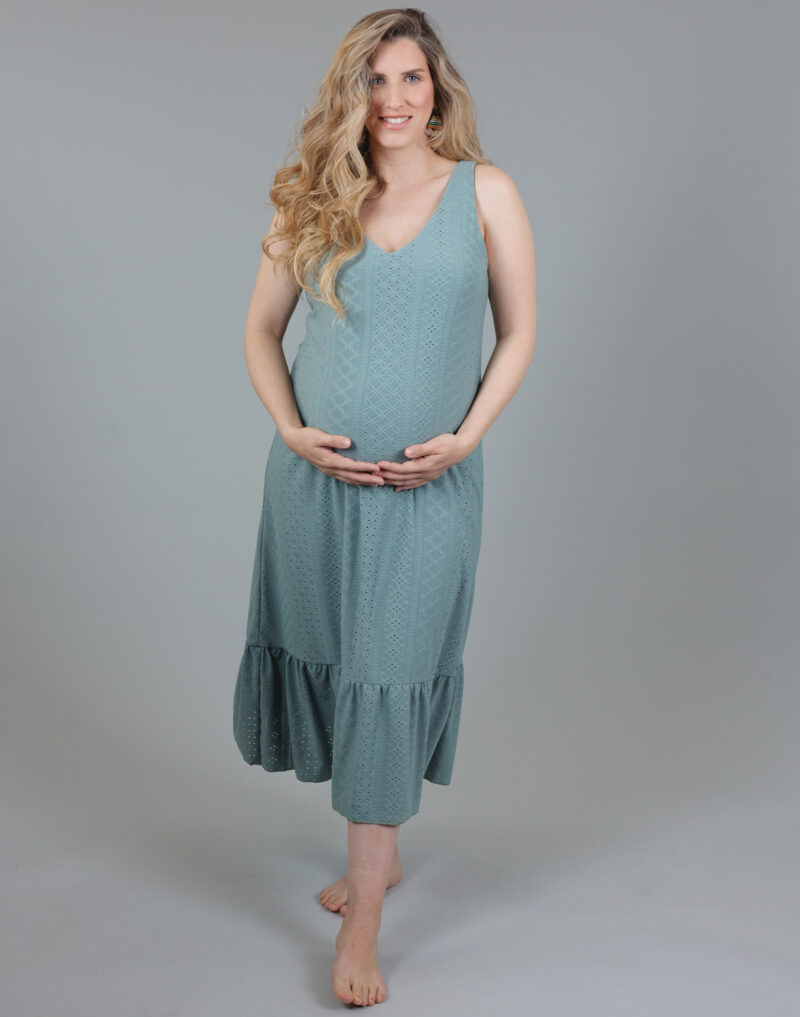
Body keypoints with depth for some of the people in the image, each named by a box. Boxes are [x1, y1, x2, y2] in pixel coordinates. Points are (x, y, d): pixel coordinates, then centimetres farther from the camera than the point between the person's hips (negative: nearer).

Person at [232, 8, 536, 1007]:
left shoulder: (486, 192, 1)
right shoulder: (313, 199, 5)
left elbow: (518, 332, 4)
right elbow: (260, 329, 9)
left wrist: (465, 436, -9)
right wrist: (291, 428, -6)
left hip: (426, 484, -3)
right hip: (316, 475, 3)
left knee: (390, 679, 0)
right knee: (326, 659, 12)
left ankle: (361, 925, 9)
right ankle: (380, 850, 36)